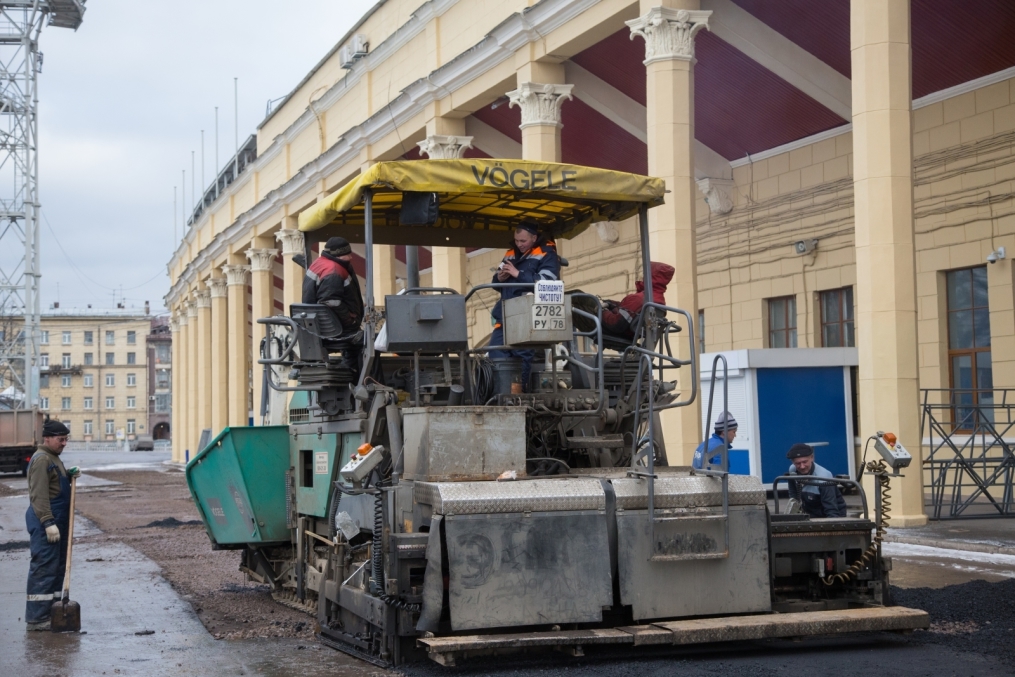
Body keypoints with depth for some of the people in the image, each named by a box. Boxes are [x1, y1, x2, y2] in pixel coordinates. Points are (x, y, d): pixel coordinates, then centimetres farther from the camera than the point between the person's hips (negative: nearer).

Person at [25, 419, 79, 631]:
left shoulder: (53, 458, 18)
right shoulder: (41, 459, -14)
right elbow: (39, 494, -21)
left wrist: (69, 476, 11)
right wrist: (48, 523, -26)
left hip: (57, 520, 11)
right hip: (45, 521, -11)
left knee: (58, 566, 14)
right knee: (44, 567, -10)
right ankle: (36, 618, -8)